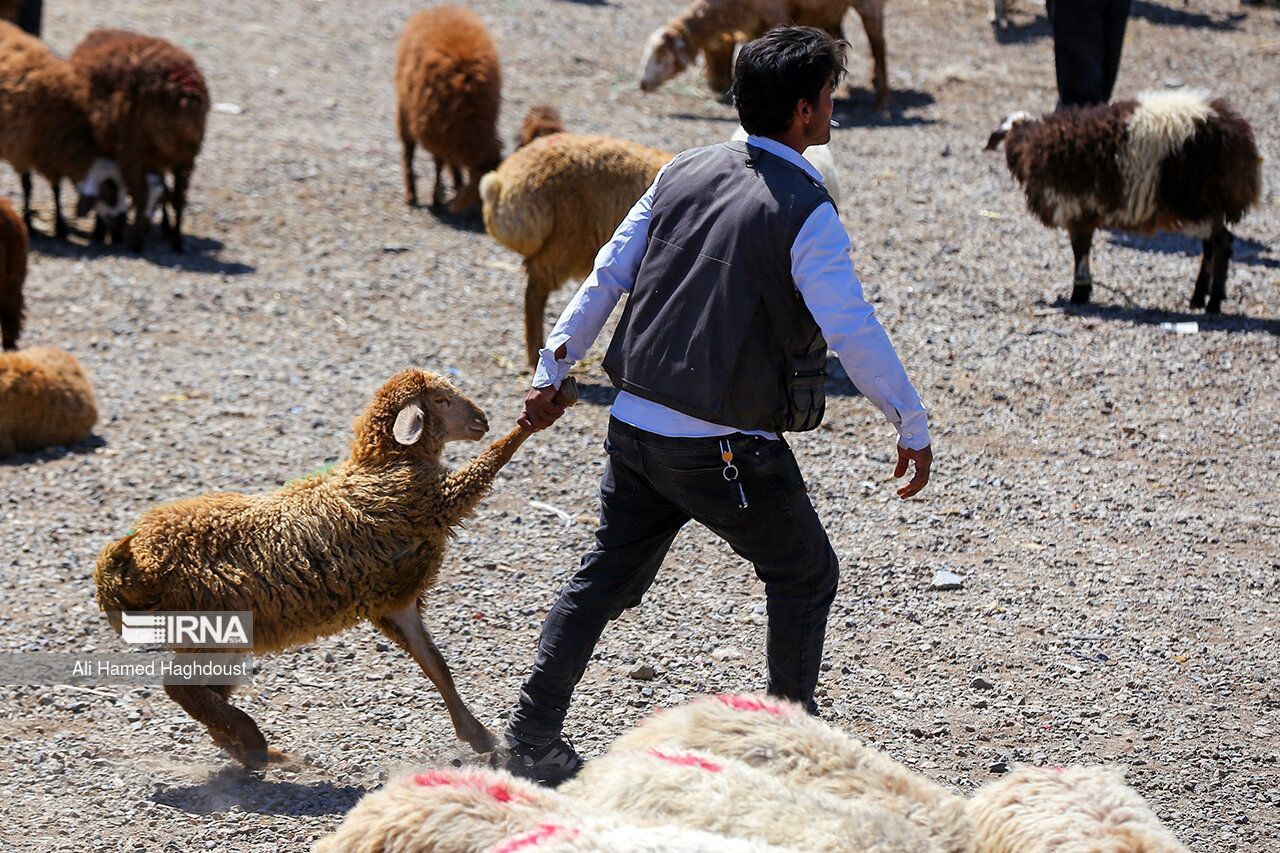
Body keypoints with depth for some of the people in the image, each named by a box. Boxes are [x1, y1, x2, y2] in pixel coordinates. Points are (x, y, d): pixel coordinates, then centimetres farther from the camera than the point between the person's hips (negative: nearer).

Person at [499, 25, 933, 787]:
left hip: (636, 428, 6)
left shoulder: (683, 174, 7)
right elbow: (854, 332, -16)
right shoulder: (806, 214, -13)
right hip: (726, 448, -6)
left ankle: (533, 736, 14)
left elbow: (607, 277, 9)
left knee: (608, 578, 16)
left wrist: (553, 373, 16)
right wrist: (913, 429, -7)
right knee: (804, 576, 14)